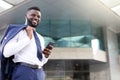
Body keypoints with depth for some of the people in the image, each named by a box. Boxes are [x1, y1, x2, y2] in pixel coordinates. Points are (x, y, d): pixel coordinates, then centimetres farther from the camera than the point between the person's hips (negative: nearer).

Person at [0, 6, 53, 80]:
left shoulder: (41, 38, 21)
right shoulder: (17, 31, 3)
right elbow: (6, 52, -13)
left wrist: (46, 56, 1)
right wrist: (28, 38, -10)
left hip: (40, 73, 6)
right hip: (23, 71, -6)